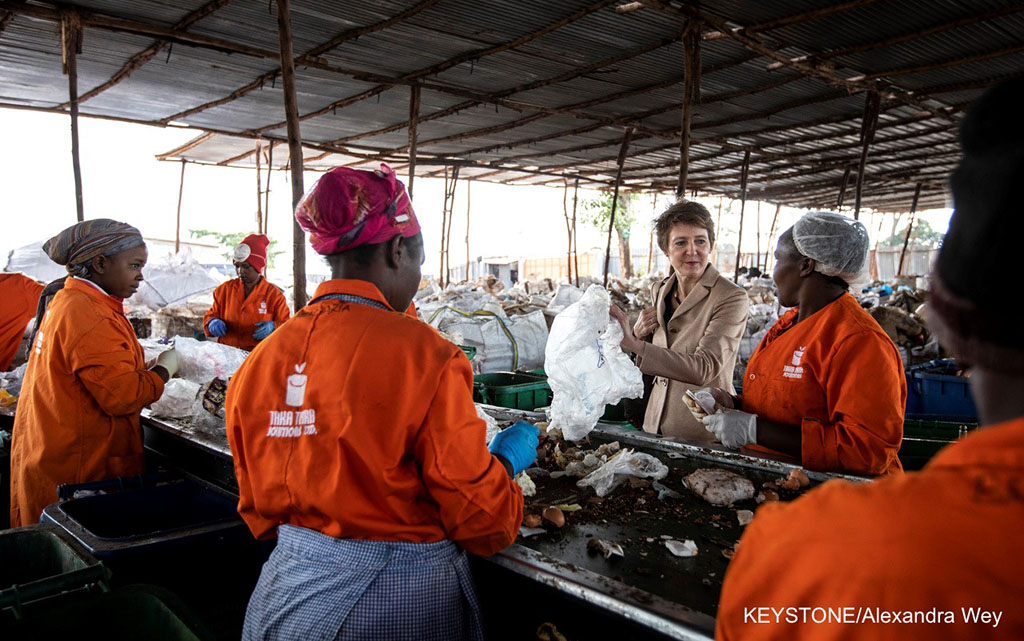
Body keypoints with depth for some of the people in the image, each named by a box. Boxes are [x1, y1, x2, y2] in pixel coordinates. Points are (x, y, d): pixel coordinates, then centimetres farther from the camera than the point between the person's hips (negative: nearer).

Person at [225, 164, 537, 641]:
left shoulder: (260, 359, -4)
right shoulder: (422, 354, -22)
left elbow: (257, 508, 8)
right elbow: (477, 514, -15)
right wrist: (509, 457, 3)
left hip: (290, 591, 5)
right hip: (402, 602, -4)